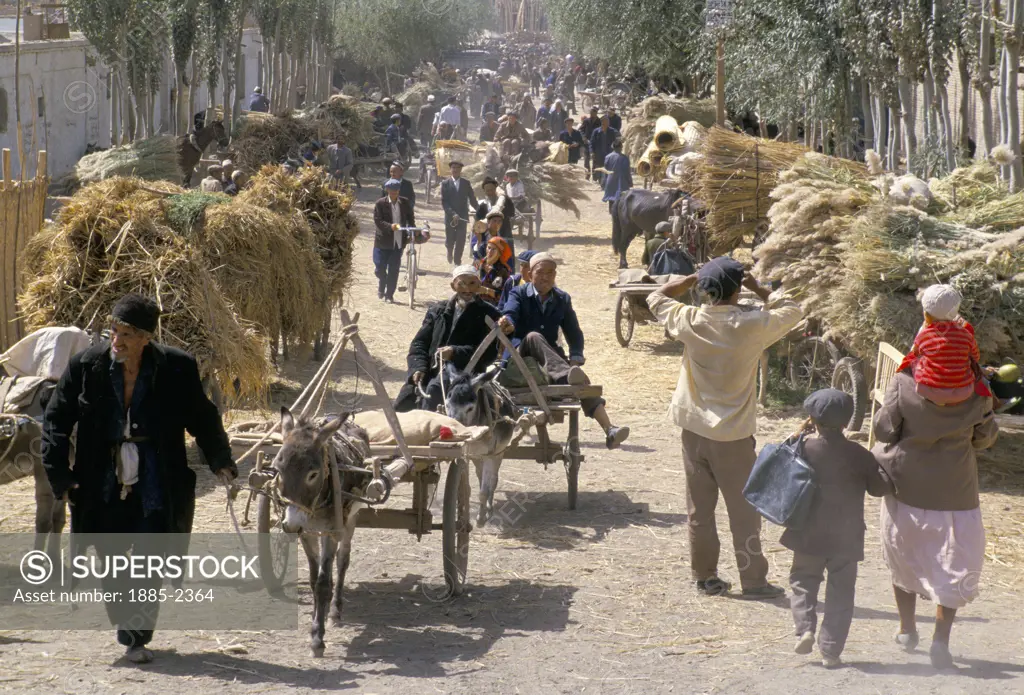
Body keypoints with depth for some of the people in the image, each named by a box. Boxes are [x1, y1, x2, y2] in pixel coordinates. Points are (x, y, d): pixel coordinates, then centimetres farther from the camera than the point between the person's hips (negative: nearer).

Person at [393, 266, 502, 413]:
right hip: (430, 372, 5)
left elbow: (489, 352, -5)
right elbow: (419, 343, 13)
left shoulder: (488, 315, 6)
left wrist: (455, 353, -19)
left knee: (435, 388, -36)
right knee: (402, 405, -16)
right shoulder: (437, 311, 20)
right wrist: (419, 368, -7)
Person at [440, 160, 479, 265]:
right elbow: (444, 202, -6)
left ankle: (457, 262, 4)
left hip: (462, 217, 1)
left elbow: (472, 200, 8)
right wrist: (452, 214, -18)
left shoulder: (466, 184, 6)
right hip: (450, 217, -1)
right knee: (450, 240, 7)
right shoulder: (445, 184, 0)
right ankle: (450, 251, 40)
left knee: (460, 242, -5)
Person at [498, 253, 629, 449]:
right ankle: (567, 376, -64)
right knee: (533, 337, -37)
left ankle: (609, 430, -42)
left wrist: (576, 359, -8)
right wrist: (508, 323, -43)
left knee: (581, 381, -25)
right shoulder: (519, 294, 4)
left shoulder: (563, 299, 15)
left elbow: (574, 333, 11)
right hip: (520, 356, -3)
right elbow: (510, 313, -17)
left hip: (551, 357, 3)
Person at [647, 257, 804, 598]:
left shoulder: (689, 321, -9)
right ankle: (753, 580, 9)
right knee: (744, 510, 6)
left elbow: (656, 298, 11)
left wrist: (691, 279, 11)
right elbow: (792, 311, 1)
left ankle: (705, 577, 17)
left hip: (694, 429, 3)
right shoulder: (752, 326, -16)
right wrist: (759, 291, 7)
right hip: (733, 433, -3)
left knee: (699, 508, 11)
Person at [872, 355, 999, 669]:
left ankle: (907, 630, 32)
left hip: (906, 487, 1)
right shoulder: (977, 391, -10)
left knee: (903, 560, 20)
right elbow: (985, 438, 4)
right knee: (954, 565, 8)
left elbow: (884, 430, -9)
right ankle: (941, 637, -6)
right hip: (955, 493, -1)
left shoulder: (903, 383, -14)